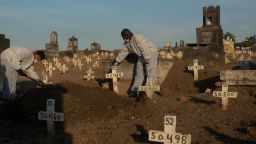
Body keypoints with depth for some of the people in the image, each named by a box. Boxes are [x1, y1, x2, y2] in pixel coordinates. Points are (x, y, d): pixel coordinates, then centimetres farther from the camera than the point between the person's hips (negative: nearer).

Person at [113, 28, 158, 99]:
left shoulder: (138, 38, -27)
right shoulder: (127, 42, 1)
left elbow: (145, 50, -28)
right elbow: (123, 52, 11)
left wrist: (146, 61, -25)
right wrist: (116, 61, 13)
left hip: (151, 53, -9)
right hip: (141, 55, 9)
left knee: (150, 73, -11)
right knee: (139, 74, 5)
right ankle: (134, 91, 6)